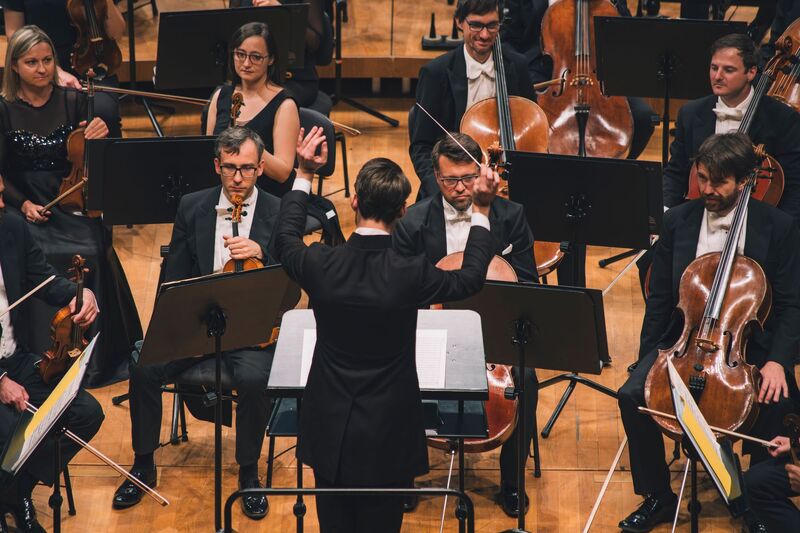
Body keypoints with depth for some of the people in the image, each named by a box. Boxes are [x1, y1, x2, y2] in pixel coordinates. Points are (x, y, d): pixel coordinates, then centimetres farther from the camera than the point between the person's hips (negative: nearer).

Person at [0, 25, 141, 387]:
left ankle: (100, 358, -13)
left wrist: (99, 136, -18)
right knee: (43, 258, -29)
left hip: (72, 199, 1)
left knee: (90, 253, -26)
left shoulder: (73, 102, 4)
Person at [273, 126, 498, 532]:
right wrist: (481, 210, 10)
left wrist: (304, 176, 18)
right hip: (387, 437, -3)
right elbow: (469, 279, 1)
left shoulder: (321, 265, -14)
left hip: (330, 433, 3)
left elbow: (285, 242, 11)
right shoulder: (411, 274, -20)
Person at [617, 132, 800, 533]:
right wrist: (648, 359, -1)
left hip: (749, 347, -2)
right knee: (632, 396, -23)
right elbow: (659, 298, 8)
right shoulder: (678, 221, 3)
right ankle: (658, 497, -3)